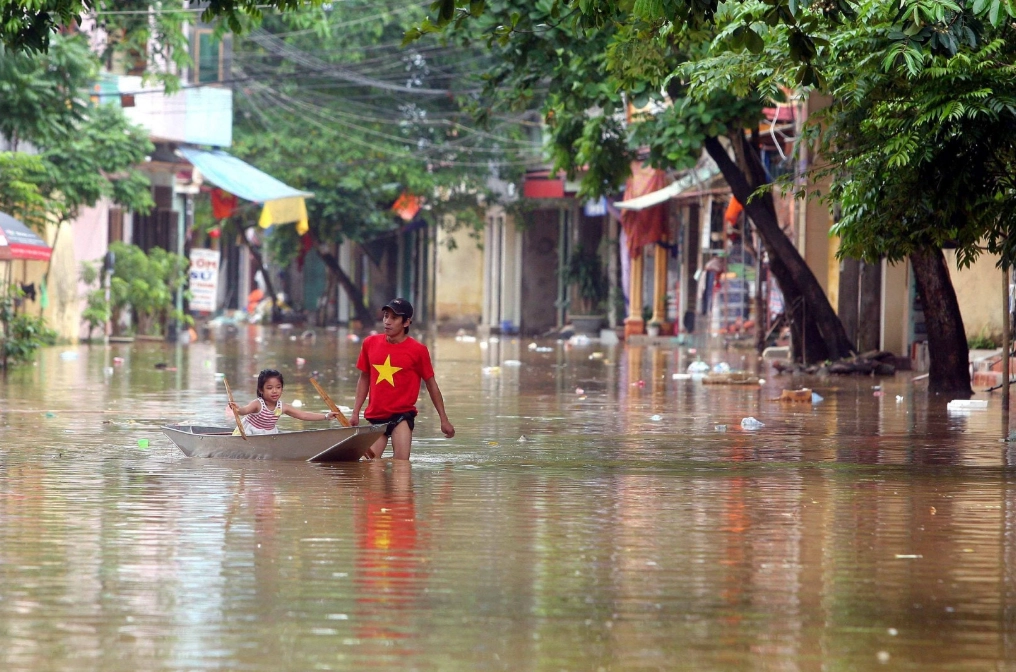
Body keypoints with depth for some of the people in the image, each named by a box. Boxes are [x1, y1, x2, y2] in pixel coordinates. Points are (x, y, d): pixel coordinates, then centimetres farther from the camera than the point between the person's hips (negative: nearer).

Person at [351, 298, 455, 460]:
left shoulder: (417, 350, -6)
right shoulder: (370, 343, 3)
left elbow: (431, 384, 2)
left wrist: (444, 420, 5)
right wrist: (355, 413, 10)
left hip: (402, 414, -4)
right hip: (375, 416, 4)